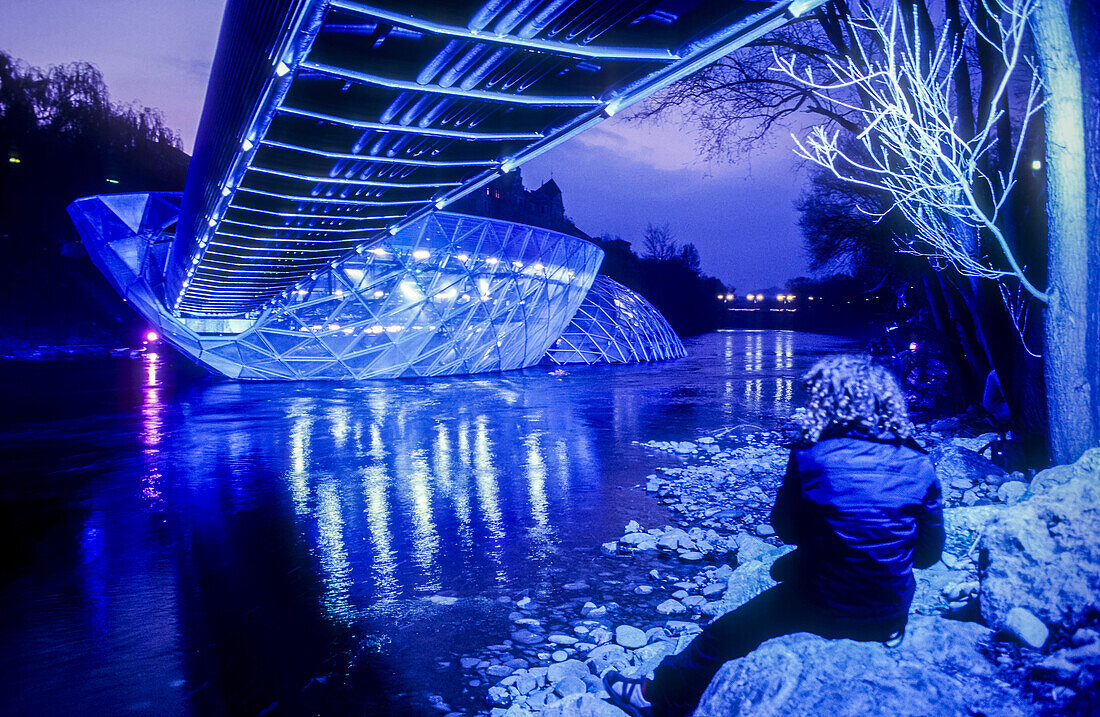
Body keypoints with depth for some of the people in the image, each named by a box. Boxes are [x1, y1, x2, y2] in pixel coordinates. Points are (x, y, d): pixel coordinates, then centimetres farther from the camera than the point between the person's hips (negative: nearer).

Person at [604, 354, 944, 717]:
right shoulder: (918, 463, -8)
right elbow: (929, 553, 1)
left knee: (723, 635, 14)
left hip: (822, 613, -5)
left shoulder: (811, 455, -17)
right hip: (891, 621, 6)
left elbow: (786, 530, -4)